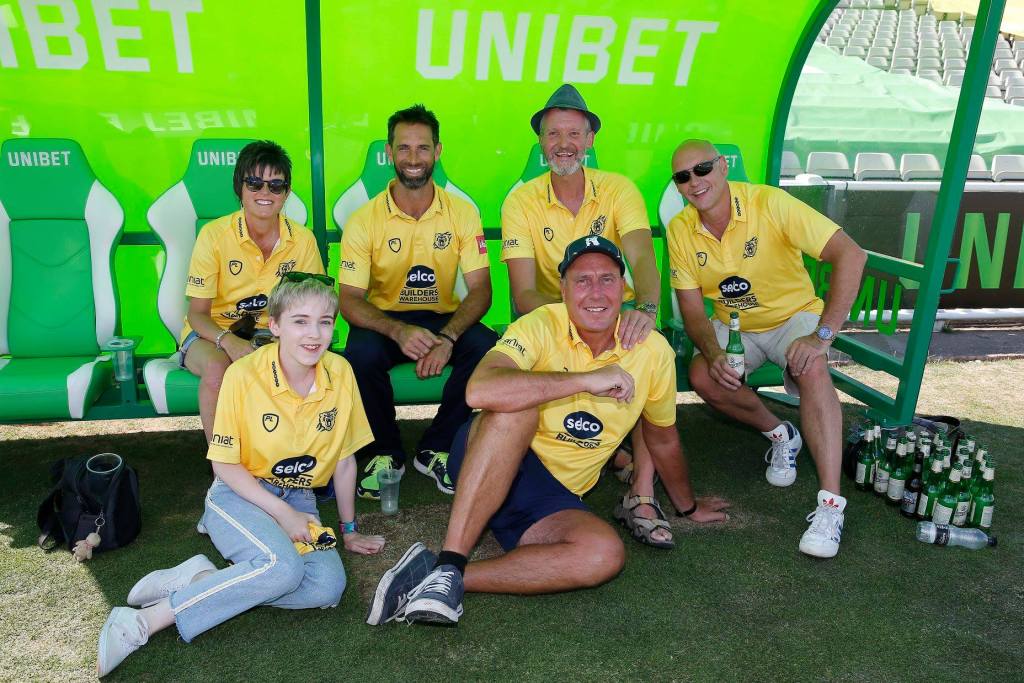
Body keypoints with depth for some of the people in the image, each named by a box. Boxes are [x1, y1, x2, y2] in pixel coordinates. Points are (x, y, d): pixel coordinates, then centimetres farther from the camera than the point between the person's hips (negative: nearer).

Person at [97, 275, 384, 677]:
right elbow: (225, 465, -10)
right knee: (283, 566, -33)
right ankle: (144, 623, -22)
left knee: (328, 586, -23)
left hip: (298, 499, 4)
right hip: (239, 494, -4)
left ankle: (203, 578, -14)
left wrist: (349, 530, 11)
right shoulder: (244, 375, -18)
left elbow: (344, 461, 2)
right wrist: (282, 514, -17)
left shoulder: (340, 373, -8)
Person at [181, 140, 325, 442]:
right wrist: (228, 341, -32)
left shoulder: (302, 240, -4)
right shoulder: (214, 235, -12)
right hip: (213, 331, -2)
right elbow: (197, 313, -10)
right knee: (218, 369, -36)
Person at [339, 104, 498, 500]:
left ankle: (435, 450, -6)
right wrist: (398, 330, -33)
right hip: (385, 320, -1)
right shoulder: (364, 220, -7)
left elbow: (480, 289, -8)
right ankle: (385, 452, -4)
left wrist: (448, 337, -28)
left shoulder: (462, 213, -3)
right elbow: (350, 300, -12)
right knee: (360, 355, -34)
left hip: (444, 319, 1)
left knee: (486, 347, -29)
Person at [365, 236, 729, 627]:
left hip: (554, 497, 3)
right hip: (489, 464, -3)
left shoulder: (653, 352, -4)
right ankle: (448, 564, -33)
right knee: (515, 406, -36)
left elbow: (663, 441, 14)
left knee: (606, 555, -28)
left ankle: (459, 578, -24)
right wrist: (586, 380, -34)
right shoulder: (541, 326, -16)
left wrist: (689, 507, 27)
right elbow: (479, 391, -37)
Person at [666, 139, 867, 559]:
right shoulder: (680, 230, -10)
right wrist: (713, 353, -28)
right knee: (702, 376, -26)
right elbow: (693, 309, -7)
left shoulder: (769, 204, -23)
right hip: (733, 326, 4)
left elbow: (850, 255, -30)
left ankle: (831, 506, -32)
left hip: (794, 316, -3)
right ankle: (779, 434, 3)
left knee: (812, 369, -34)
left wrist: (823, 335, -36)